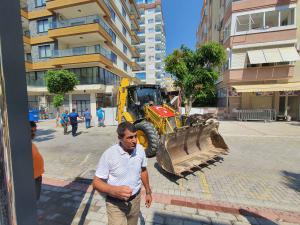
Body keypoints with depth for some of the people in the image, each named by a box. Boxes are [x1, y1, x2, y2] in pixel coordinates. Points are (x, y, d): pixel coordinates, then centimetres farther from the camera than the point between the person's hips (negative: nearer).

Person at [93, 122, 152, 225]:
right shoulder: (109, 155, -25)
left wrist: (148, 192, 10)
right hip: (116, 203, -4)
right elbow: (96, 182, -17)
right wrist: (114, 190, -34)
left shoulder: (140, 149, -12)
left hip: (135, 199, 4)